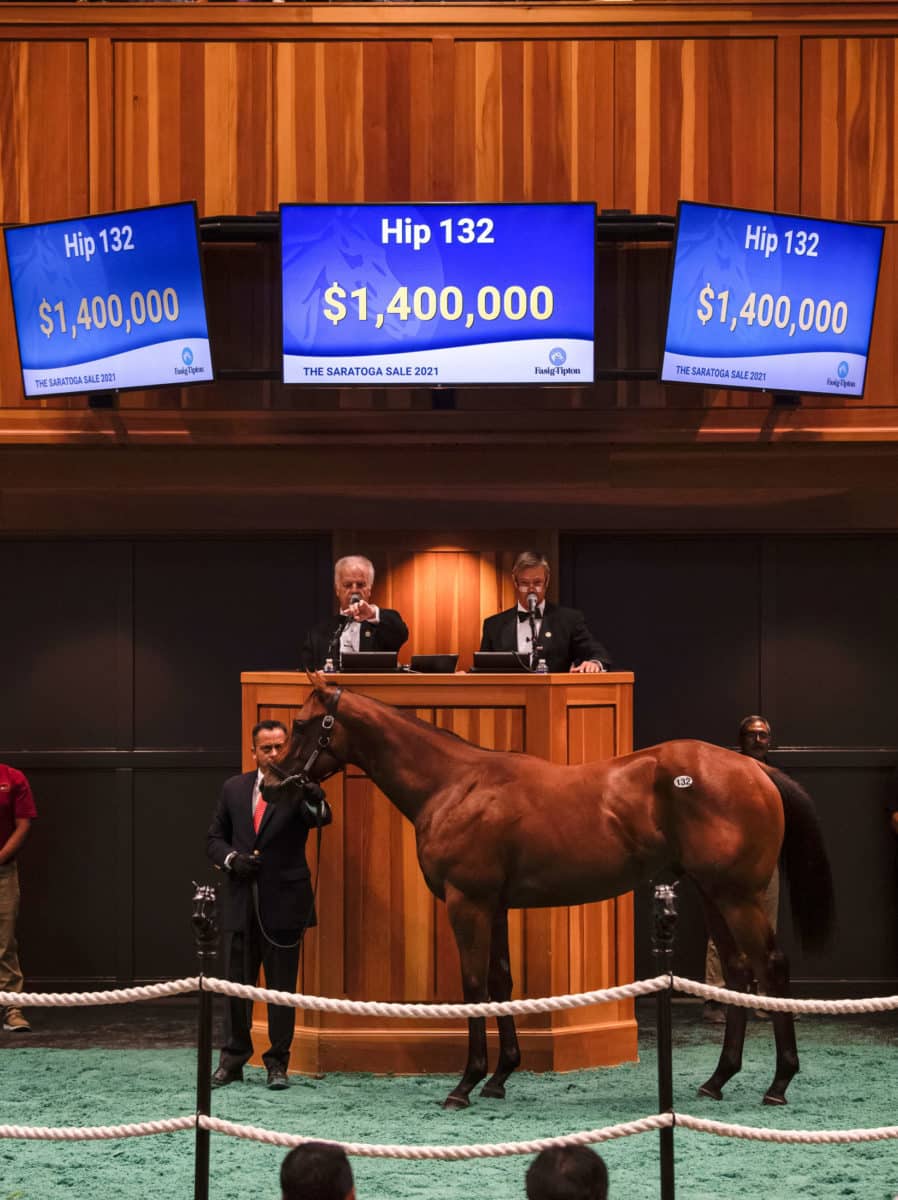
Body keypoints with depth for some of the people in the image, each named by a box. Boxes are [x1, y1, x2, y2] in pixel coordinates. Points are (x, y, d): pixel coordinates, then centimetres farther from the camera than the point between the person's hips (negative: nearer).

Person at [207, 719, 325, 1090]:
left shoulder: (299, 788, -4)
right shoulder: (235, 788, 7)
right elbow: (214, 838, 12)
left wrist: (316, 799, -46)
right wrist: (232, 859, -9)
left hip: (283, 900, -3)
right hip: (239, 900, 3)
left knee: (282, 985, 4)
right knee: (236, 981, 10)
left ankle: (278, 1062, 13)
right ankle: (233, 1058, 22)